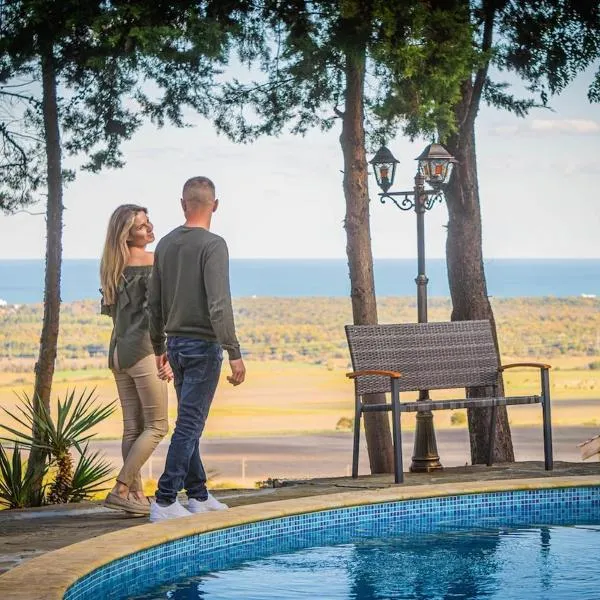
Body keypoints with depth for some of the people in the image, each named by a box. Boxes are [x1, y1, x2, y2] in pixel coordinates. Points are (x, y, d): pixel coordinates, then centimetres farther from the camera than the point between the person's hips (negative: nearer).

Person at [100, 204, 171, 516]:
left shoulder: (112, 265, 11)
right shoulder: (153, 261, -11)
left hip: (118, 351, 8)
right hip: (143, 350, -8)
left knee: (133, 427, 9)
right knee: (157, 426, -2)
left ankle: (136, 495, 8)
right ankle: (120, 490, -9)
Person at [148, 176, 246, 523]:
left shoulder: (165, 244, 8)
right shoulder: (212, 245, -13)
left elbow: (155, 303, 13)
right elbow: (219, 305, -20)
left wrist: (159, 347, 24)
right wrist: (234, 354, -18)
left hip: (176, 342, 7)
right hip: (203, 344, -7)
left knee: (190, 422, 16)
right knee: (189, 425, -6)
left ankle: (198, 495, 22)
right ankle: (165, 501, -9)